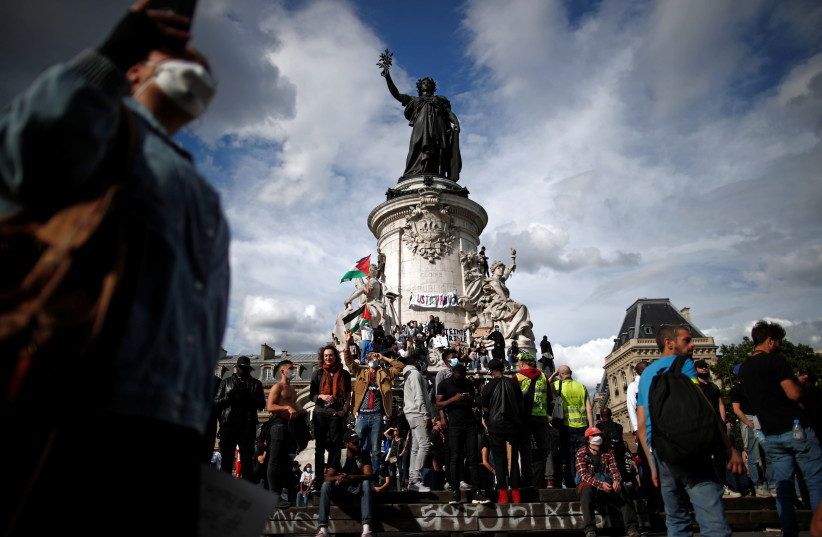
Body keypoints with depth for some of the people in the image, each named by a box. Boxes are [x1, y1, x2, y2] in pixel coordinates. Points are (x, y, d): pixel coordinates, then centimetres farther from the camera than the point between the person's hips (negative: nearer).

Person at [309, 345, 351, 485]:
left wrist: (344, 411, -2)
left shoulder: (344, 374, 8)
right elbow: (311, 395, 8)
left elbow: (348, 395, 11)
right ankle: (319, 476, 10)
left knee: (335, 447, -2)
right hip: (320, 413, 1)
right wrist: (322, 396, -12)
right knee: (320, 446, 4)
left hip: (337, 414, -1)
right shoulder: (317, 373, 9)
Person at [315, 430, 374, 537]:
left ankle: (366, 528, -42)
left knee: (366, 483, -33)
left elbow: (370, 475, -24)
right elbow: (327, 477, -15)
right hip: (340, 487, 1)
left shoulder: (363, 454, -10)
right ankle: (323, 528, -35)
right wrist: (337, 478, -40)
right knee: (326, 485, -27)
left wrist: (351, 478, -42)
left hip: (356, 487, -1)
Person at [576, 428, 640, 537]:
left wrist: (616, 480, -26)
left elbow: (614, 470, -1)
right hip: (588, 485, -4)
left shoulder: (608, 453, 11)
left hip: (606, 486, 4)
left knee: (622, 489, -21)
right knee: (586, 487, -37)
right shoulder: (581, 453, -3)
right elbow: (583, 475, -15)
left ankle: (631, 528, -21)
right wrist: (600, 484, -31)